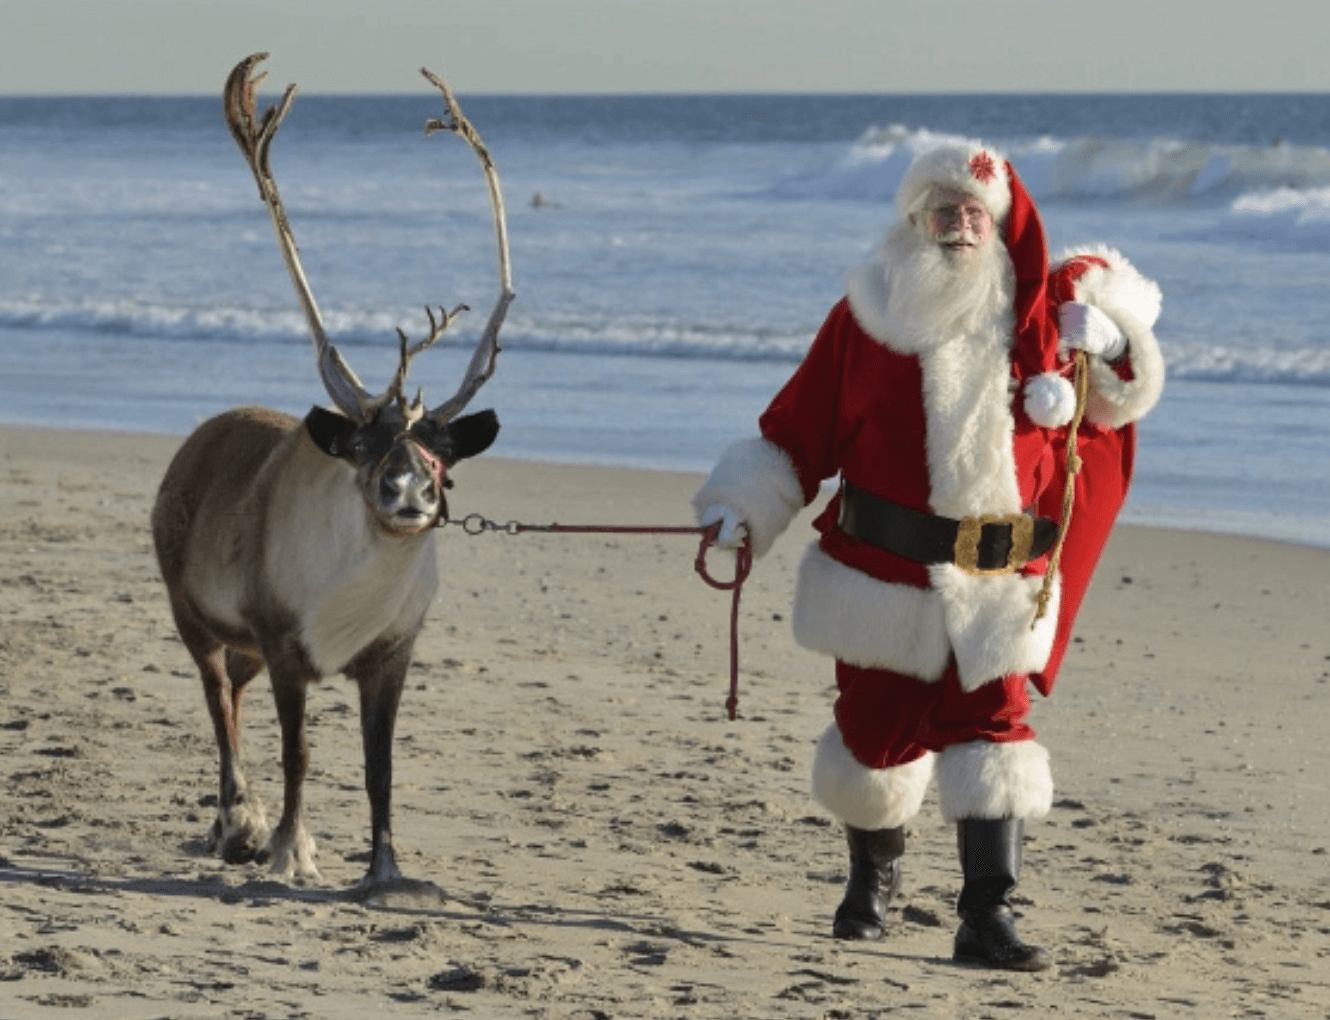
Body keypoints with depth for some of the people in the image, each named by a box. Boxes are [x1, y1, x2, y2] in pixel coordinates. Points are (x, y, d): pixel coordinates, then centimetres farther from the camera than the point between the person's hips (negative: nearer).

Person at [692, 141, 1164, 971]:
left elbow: (1115, 401, 14)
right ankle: (873, 876, 37)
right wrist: (744, 506, -4)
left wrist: (1110, 341, -7)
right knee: (878, 733, 10)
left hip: (994, 585, 0)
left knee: (989, 732, -8)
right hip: (881, 578, 0)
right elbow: (800, 423, 3)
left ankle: (988, 917, -8)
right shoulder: (868, 316, -1)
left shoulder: (1043, 318, 2)